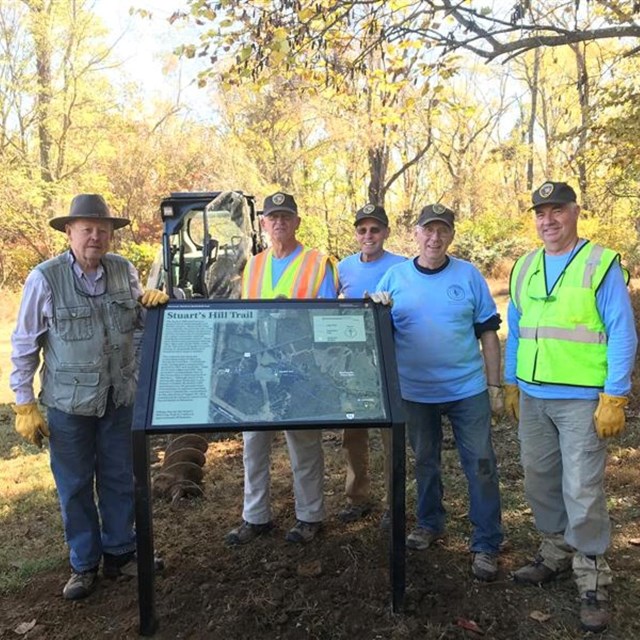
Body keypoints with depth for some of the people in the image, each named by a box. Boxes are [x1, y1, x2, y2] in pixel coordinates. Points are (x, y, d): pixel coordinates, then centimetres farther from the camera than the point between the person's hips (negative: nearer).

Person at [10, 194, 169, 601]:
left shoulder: (124, 270, -2)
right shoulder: (45, 279, -13)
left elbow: (141, 320, 13)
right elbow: (25, 345, -6)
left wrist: (154, 301, -9)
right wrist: (24, 404, -6)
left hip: (120, 399, 3)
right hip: (69, 403, -3)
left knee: (119, 479, 16)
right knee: (74, 486, 12)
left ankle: (120, 553, 35)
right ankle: (84, 564, 31)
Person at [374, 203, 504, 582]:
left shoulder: (469, 275, -2)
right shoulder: (395, 276, 1)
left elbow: (488, 333, 1)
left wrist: (495, 386, 0)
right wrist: (377, 309, -19)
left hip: (468, 390, -1)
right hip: (416, 392, 2)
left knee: (481, 465, 2)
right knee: (425, 462, 17)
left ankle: (486, 545, 17)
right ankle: (430, 524, 37)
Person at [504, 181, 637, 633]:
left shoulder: (602, 264, -7)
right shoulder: (524, 268, 9)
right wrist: (511, 385, 15)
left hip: (582, 400, -5)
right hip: (533, 397, 6)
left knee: (582, 490, -2)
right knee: (540, 481, 14)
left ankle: (593, 578, 15)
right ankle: (556, 553, 33)